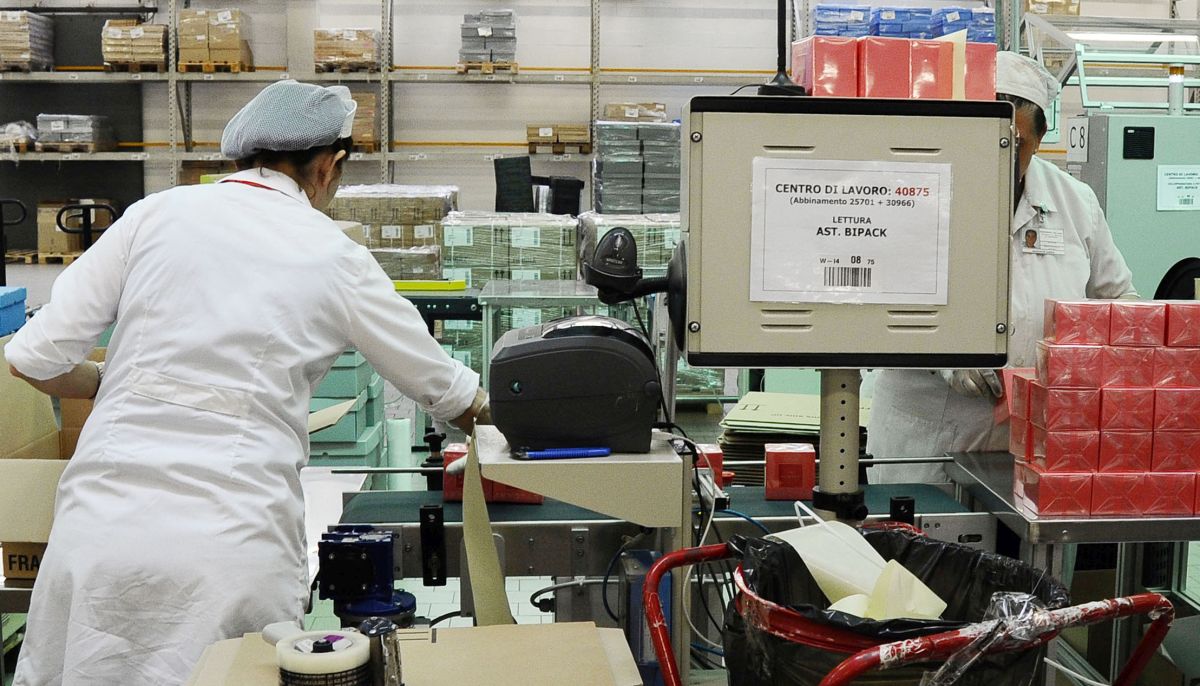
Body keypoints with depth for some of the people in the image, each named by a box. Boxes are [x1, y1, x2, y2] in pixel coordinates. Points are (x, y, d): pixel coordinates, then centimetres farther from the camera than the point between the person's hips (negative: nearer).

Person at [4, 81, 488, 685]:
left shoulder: (158, 212, 7)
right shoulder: (334, 259, 5)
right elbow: (443, 389, 17)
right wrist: (485, 416, 40)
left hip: (103, 516, 2)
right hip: (231, 539, -2)